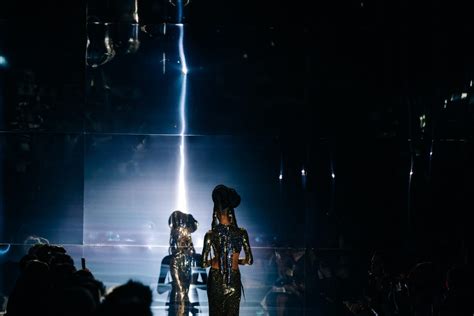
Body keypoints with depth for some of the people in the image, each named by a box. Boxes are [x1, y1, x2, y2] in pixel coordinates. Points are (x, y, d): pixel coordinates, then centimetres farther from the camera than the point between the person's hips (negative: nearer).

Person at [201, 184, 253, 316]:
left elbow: (204, 263, -9)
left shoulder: (211, 235, -8)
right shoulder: (242, 233, -5)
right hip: (234, 281, 1)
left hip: (216, 280, -1)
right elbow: (249, 260, -1)